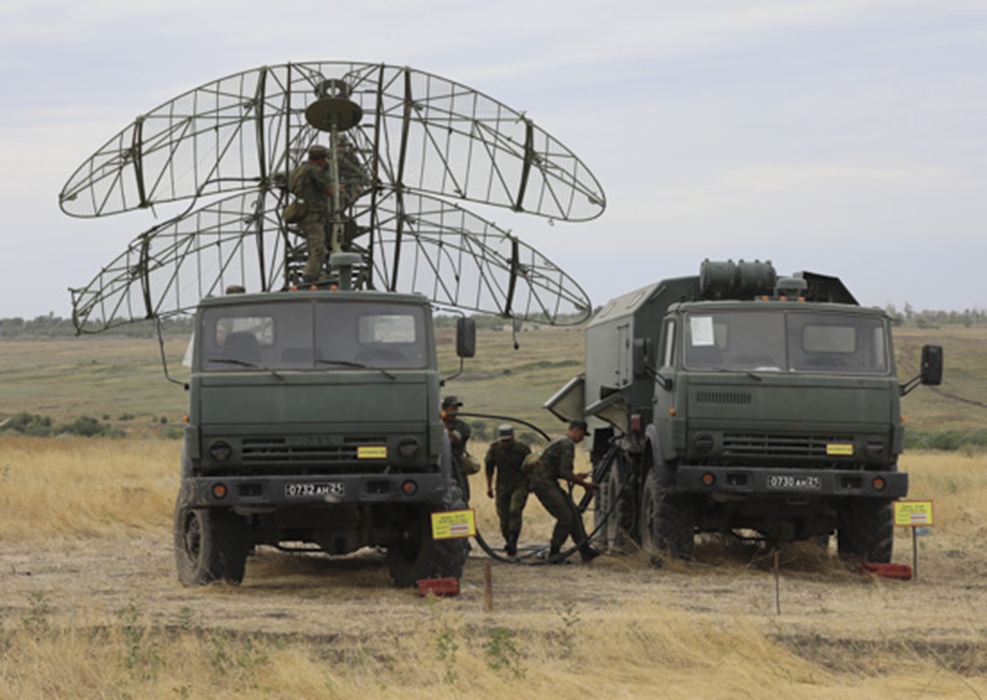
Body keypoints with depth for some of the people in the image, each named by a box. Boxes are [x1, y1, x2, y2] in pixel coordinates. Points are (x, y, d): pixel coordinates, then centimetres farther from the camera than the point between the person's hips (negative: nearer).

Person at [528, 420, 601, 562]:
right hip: (543, 483, -11)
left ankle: (585, 550, 9)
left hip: (549, 483, 11)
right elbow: (565, 473, -19)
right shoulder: (567, 444, -14)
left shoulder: (563, 442, 20)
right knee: (565, 517, -11)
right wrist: (584, 484, -9)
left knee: (574, 513, 8)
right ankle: (554, 553, -1)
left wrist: (576, 477, 15)